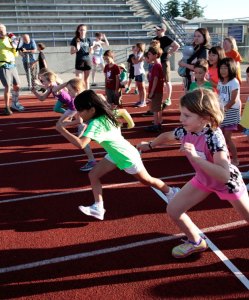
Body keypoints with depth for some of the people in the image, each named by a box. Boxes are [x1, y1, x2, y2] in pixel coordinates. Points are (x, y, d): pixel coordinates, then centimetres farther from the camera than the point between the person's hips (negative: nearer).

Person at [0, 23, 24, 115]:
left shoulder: (10, 40, 14)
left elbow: (16, 54, 16)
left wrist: (14, 48, -1)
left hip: (12, 65, 6)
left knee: (17, 86, 12)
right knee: (7, 87, -13)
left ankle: (15, 104, 30)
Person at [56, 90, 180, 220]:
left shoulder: (96, 124, -35)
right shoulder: (103, 116, -8)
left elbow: (80, 144, -46)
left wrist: (62, 130, -40)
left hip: (127, 156, -9)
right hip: (115, 154, 9)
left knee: (147, 180, 13)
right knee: (93, 175, -1)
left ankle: (172, 192, 37)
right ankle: (98, 208, 3)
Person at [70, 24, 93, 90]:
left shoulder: (88, 40, 6)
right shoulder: (75, 40, -1)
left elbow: (91, 51, 12)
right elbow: (71, 52, -2)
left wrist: (91, 51, -12)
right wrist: (76, 49, -21)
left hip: (87, 61, 3)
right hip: (79, 62, -2)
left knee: (86, 79, 12)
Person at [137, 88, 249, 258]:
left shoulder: (213, 137, -38)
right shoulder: (184, 132, -19)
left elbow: (224, 176, -46)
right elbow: (167, 136, 6)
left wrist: (195, 157, -51)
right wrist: (150, 145, 22)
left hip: (228, 182, -5)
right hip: (203, 180, 6)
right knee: (173, 210, 1)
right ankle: (196, 242, 26)